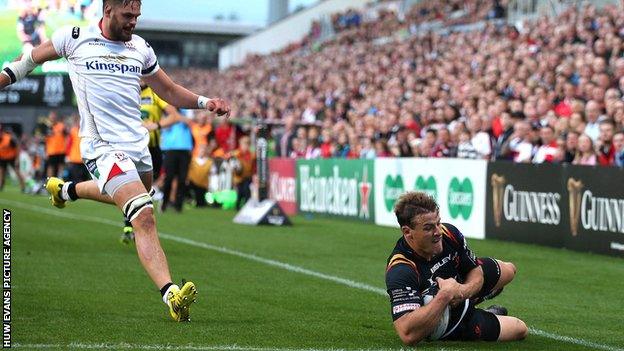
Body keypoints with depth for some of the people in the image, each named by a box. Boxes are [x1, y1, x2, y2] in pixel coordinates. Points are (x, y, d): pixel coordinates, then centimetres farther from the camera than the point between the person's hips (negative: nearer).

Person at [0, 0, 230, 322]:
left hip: (138, 144, 7)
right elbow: (32, 57, 14)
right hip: (103, 147, -7)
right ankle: (171, 295, -33)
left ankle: (65, 189, 56)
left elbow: (169, 91, 17)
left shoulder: (140, 48, 9)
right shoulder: (75, 38, -3)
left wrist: (206, 103, 3)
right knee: (145, 217, -23)